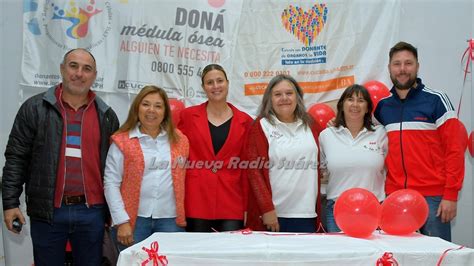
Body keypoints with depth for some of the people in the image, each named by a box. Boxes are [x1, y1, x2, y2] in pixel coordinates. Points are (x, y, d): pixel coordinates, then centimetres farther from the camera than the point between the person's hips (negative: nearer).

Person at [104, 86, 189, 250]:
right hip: (133, 219, -2)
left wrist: (183, 215, 3)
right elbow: (111, 183, -2)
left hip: (170, 219, 2)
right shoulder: (122, 141, 0)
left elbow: (182, 179, 11)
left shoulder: (180, 140, 9)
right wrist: (122, 221, -9)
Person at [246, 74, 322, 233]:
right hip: (273, 214, -3)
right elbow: (254, 170, -5)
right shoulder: (260, 126, 1)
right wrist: (267, 208, -11)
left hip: (306, 215, 3)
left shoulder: (309, 125, 12)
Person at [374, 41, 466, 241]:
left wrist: (451, 194, -9)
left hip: (433, 197, -3)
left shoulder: (436, 100, -1)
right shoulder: (381, 106, 10)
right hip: (394, 196, 3)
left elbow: (454, 149, -4)